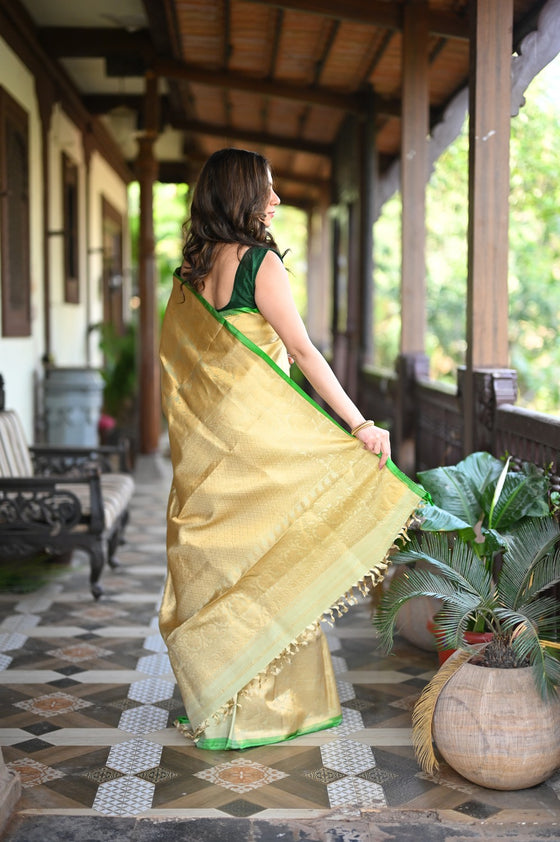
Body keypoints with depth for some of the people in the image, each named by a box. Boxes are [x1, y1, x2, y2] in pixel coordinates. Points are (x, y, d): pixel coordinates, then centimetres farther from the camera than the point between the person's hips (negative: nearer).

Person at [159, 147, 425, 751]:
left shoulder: (188, 272, 9)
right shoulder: (260, 261, -12)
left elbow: (172, 365, 14)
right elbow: (303, 351, -16)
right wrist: (361, 423, -14)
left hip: (205, 438, 7)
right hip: (260, 430, -7)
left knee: (215, 557, 12)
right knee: (269, 558, 3)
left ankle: (214, 700, 21)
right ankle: (271, 702, 12)